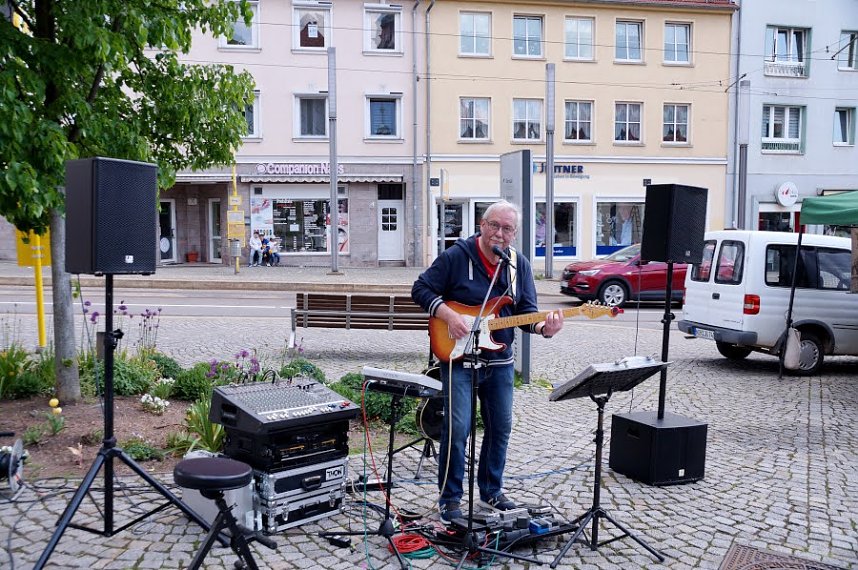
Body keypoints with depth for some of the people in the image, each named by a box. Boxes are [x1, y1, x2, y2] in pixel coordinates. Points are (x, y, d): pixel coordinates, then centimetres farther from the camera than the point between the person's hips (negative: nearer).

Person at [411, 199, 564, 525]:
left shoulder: (520, 265, 6)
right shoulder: (455, 256, -9)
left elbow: (527, 312, 4)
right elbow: (421, 289, -5)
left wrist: (544, 327, -18)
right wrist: (449, 315, -20)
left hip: (500, 361, 5)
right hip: (458, 358, -5)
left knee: (500, 428, 13)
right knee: (457, 430, -8)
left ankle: (491, 491, 32)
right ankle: (450, 498, 10)